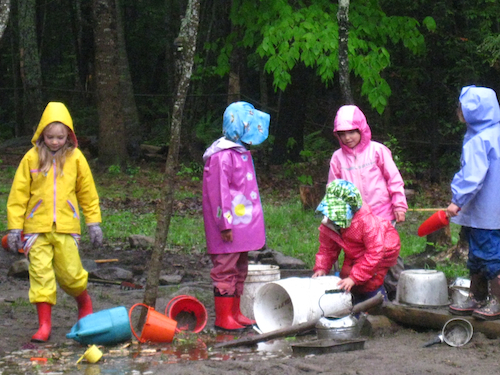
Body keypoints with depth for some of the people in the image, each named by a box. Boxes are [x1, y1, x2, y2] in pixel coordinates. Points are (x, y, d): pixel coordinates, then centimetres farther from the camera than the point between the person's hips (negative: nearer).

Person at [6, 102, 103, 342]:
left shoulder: (75, 158, 2)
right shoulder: (32, 158, 0)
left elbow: (87, 193, 11)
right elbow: (18, 194, 3)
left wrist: (93, 223, 10)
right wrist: (15, 228, 0)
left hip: (66, 226, 0)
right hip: (37, 227, 0)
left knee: (70, 273, 2)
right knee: (40, 273, -3)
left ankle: (85, 303, 33)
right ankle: (44, 325, 3)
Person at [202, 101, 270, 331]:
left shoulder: (242, 152, 14)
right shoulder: (222, 156, -17)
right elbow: (219, 192, -19)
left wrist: (253, 221, 21)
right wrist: (225, 224, -20)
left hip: (243, 224, 10)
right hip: (229, 227, -10)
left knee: (240, 269, 15)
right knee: (225, 269, -4)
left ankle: (235, 313, 24)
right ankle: (223, 317, 2)